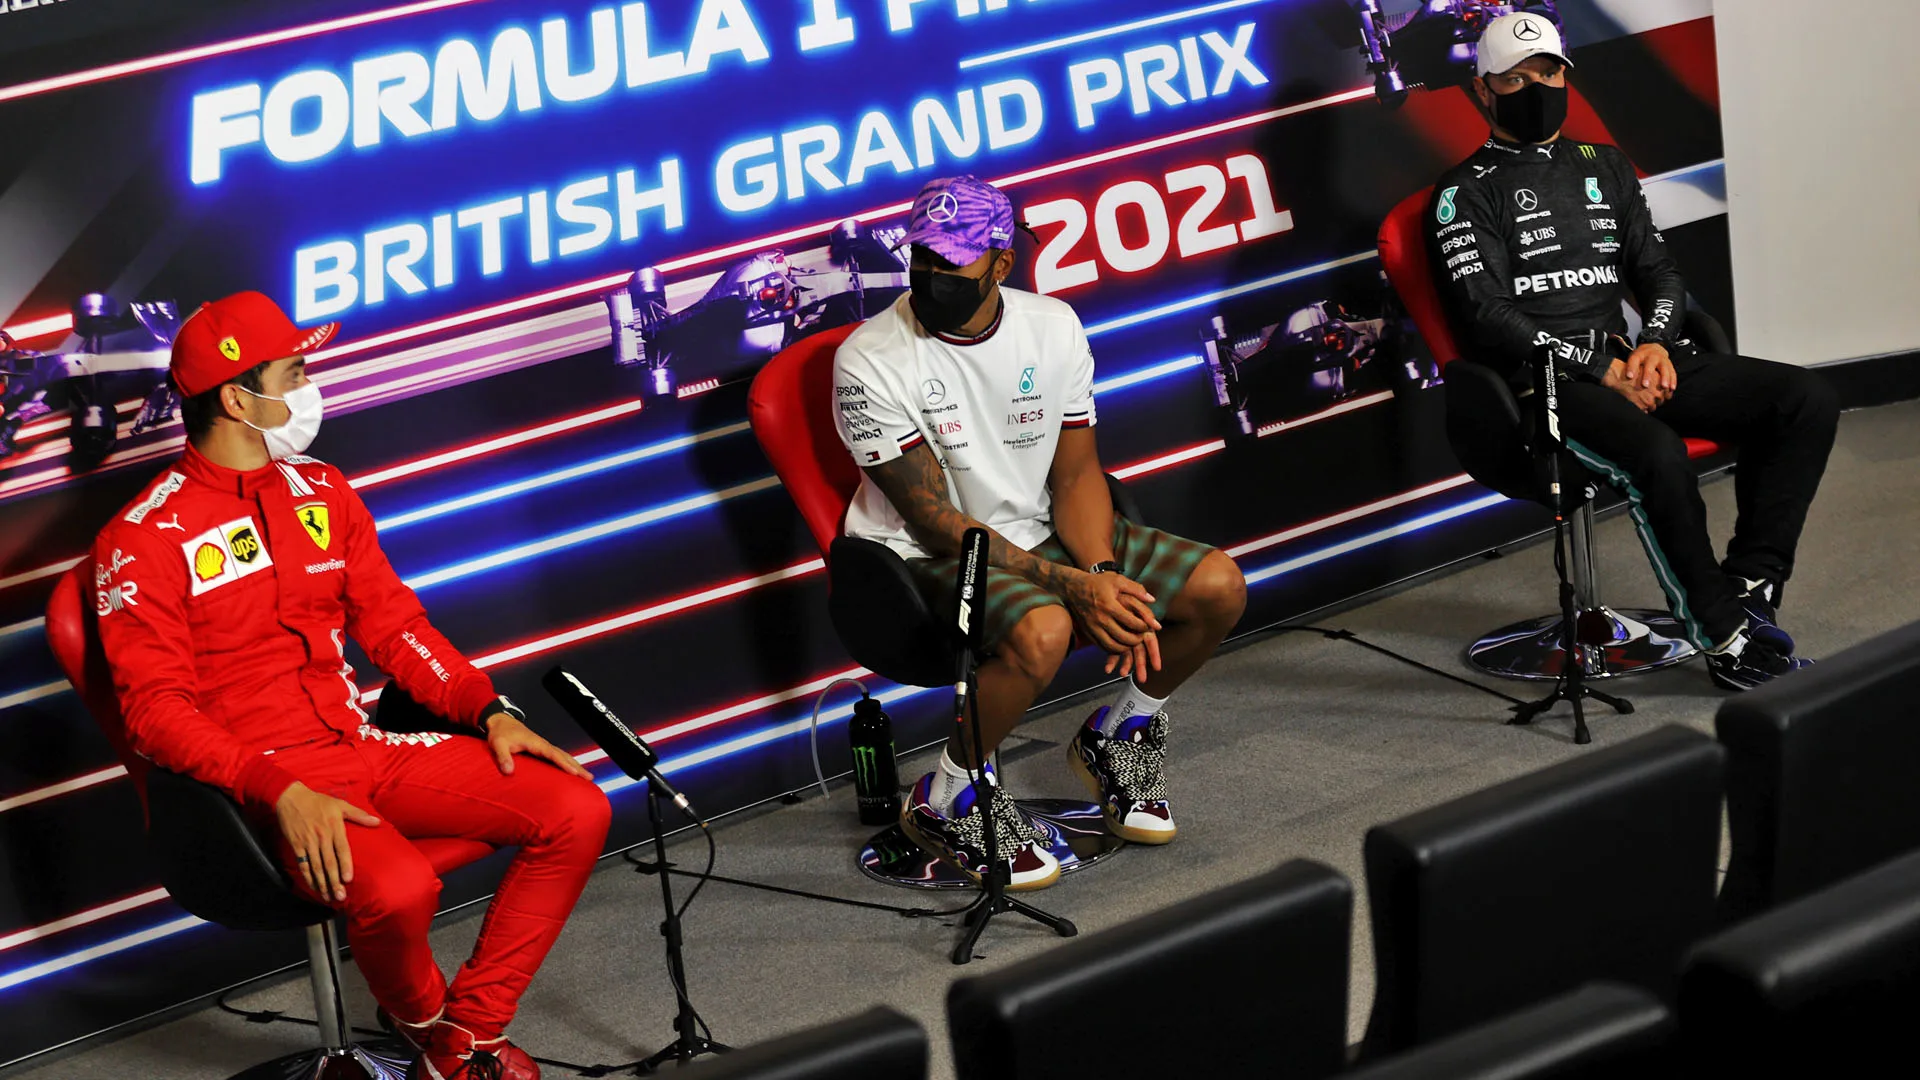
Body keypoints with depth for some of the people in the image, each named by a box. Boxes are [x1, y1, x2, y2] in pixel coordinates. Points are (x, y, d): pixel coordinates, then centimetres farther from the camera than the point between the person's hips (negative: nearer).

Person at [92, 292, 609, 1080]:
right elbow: (156, 709, -13)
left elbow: (393, 624, 16)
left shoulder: (323, 493, 14)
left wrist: (490, 711, 0)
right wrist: (279, 790, -26)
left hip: (369, 747, 7)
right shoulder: (143, 541, -7)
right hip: (261, 776, -7)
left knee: (577, 812, -9)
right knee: (397, 888, -37)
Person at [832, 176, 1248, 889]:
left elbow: (1076, 475, 2)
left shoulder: (1054, 327, -2)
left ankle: (1116, 736, 15)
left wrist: (1105, 575, -19)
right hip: (931, 557, -6)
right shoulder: (870, 362, -19)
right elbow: (936, 520, -19)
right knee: (1043, 630, -37)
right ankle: (945, 802, -12)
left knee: (1218, 587, -11)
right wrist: (1073, 585, -25)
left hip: (1040, 531, 6)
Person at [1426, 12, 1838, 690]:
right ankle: (1726, 639, -26)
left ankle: (1749, 583, -13)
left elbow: (1659, 272, 20)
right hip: (1544, 383, -7)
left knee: (1807, 400, -10)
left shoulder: (1605, 167, 23)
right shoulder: (1466, 194, 3)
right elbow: (1489, 317, -8)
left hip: (1632, 360, 7)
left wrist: (1655, 344, -4)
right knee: (1657, 451, -37)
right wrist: (1602, 371, -15)